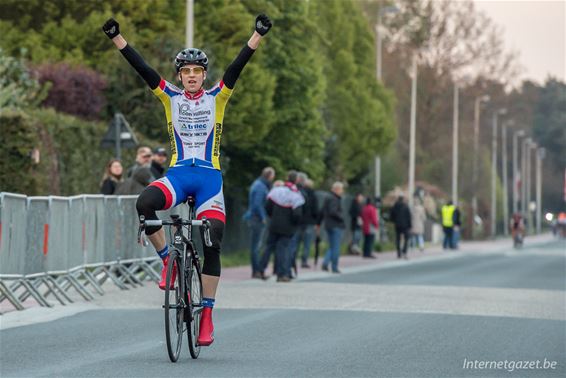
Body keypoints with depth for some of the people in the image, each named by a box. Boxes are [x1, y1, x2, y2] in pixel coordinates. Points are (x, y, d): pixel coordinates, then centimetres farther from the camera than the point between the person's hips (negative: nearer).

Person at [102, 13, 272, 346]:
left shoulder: (217, 97, 5)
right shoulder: (170, 97, 8)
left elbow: (238, 66, -6)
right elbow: (142, 67, 0)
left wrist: (258, 35, -18)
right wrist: (116, 37, -8)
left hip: (210, 176, -1)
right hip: (177, 174, 1)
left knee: (212, 245, -8)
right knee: (145, 204, -31)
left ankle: (207, 316, 0)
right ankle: (168, 260, -11)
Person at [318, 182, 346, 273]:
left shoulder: (327, 198, 14)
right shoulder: (334, 199, -15)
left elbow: (322, 212, 18)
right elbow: (333, 212, -25)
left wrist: (318, 224, 23)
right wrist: (342, 218, -11)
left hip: (328, 225, 9)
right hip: (336, 226, -9)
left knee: (331, 247, 16)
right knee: (336, 247, -2)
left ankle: (325, 263, 0)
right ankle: (334, 268, 1)